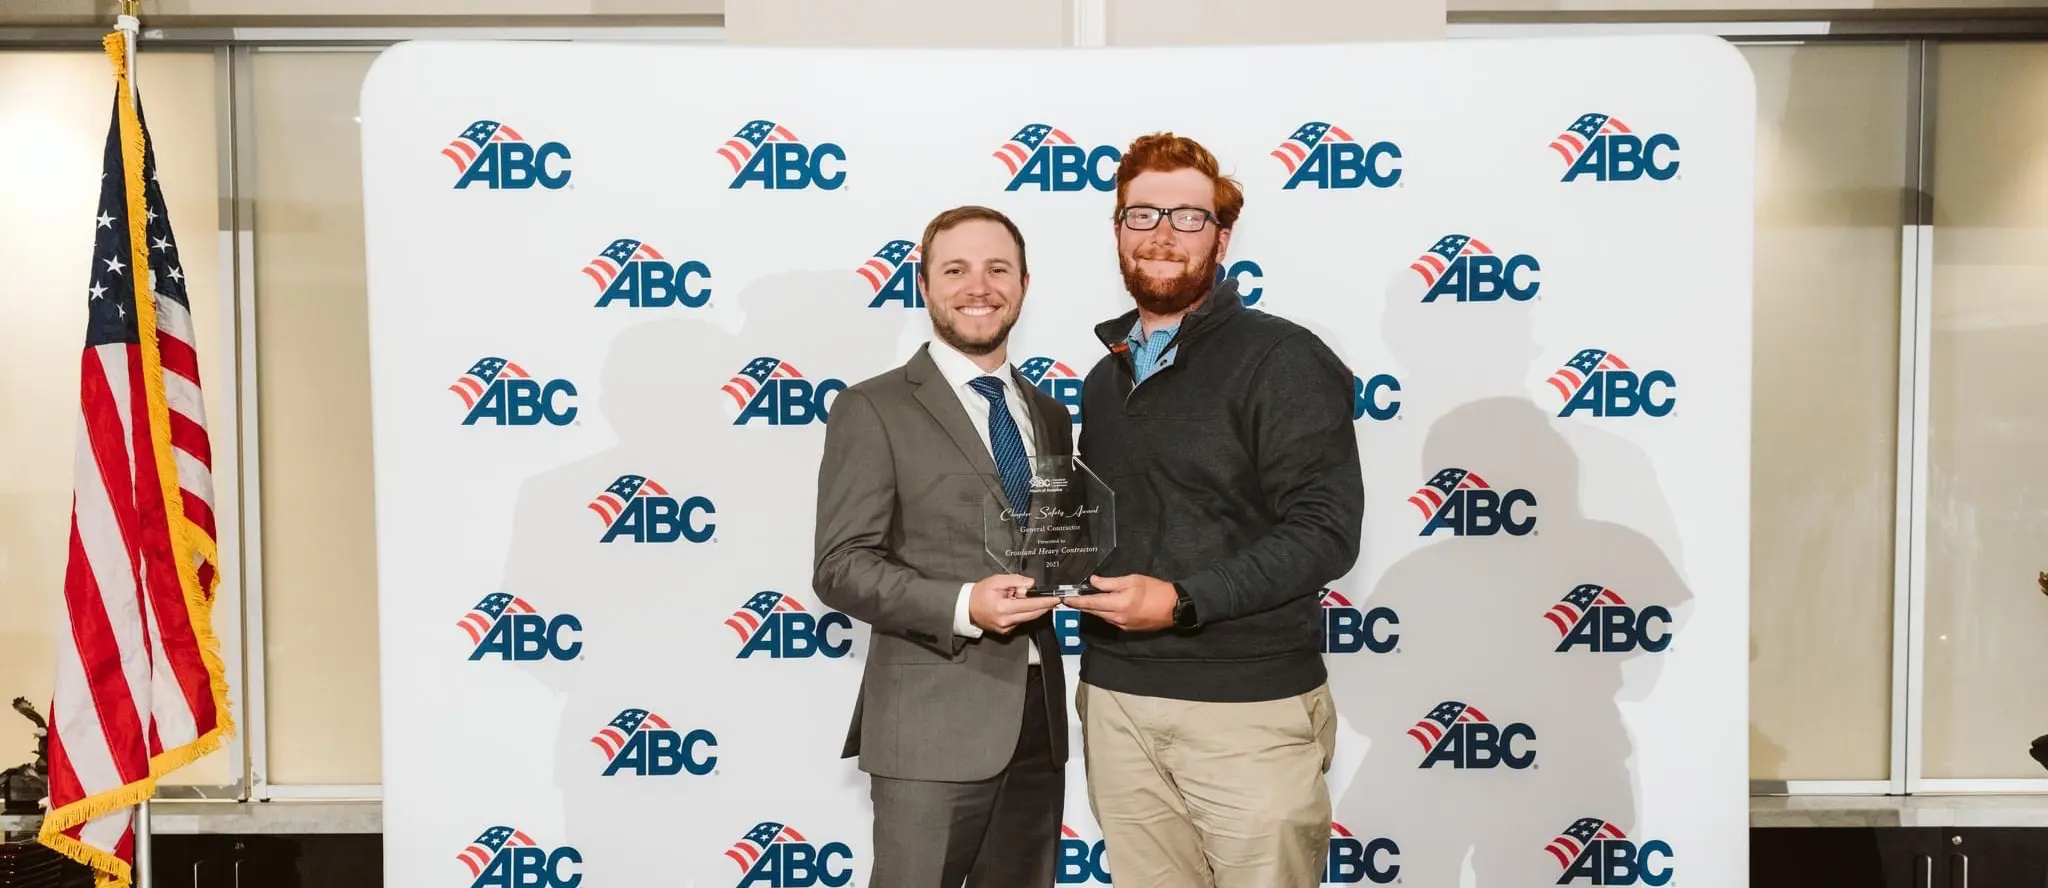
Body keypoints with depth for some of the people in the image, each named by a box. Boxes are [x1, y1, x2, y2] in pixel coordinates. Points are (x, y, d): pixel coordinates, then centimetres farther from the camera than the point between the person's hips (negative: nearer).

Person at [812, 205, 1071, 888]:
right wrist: (963, 606, -24)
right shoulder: (874, 409, -5)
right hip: (933, 723, -6)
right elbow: (841, 567, -11)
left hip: (1039, 717, 6)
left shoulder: (1048, 414, 14)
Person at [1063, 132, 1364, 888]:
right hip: (1115, 701, 6)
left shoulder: (1280, 359, -6)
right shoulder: (1105, 378, 15)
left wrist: (1183, 600, -20)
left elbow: (1325, 530, -14)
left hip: (1247, 707, -5)